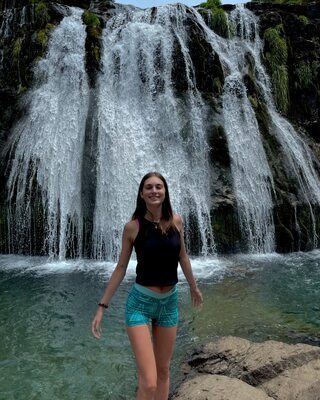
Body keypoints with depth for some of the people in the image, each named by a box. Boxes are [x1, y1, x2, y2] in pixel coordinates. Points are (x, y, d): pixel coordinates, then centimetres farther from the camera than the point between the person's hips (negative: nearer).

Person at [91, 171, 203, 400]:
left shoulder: (176, 221, -2)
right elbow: (121, 268, -3)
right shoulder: (132, 227, -10)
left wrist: (194, 287, 23)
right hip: (140, 303, -4)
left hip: (170, 303, 4)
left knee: (164, 371, 18)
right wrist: (102, 306, -3)